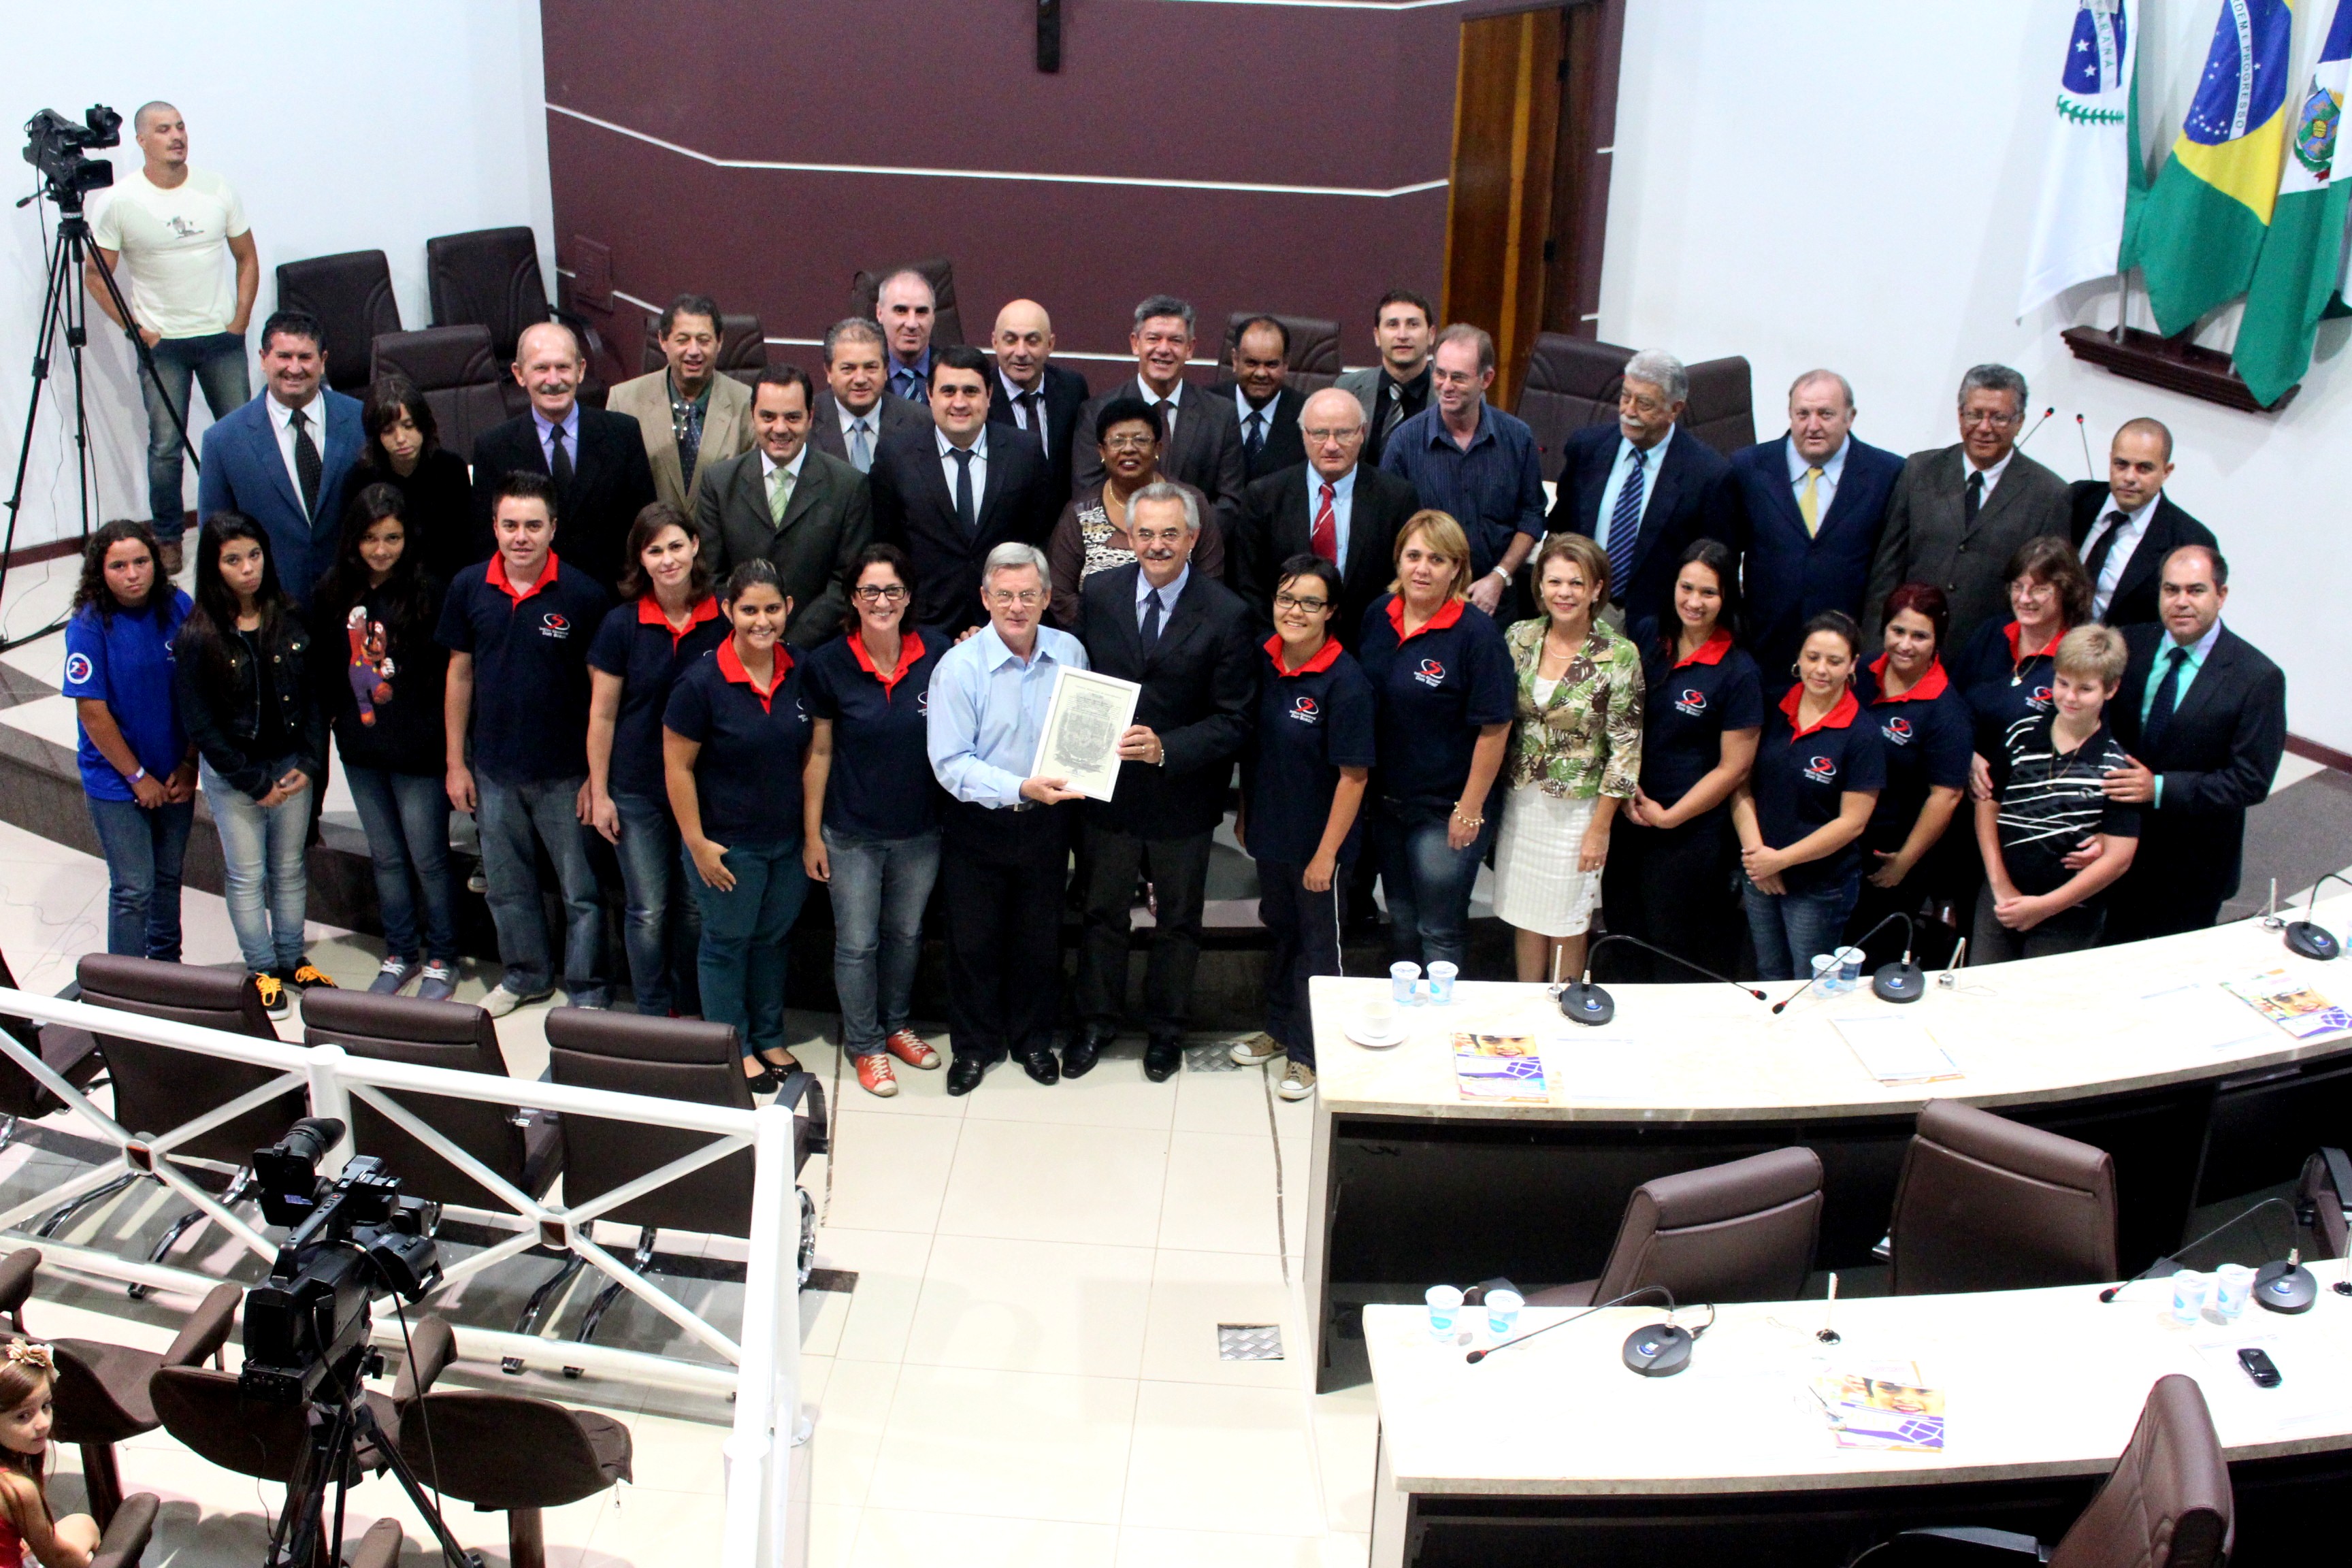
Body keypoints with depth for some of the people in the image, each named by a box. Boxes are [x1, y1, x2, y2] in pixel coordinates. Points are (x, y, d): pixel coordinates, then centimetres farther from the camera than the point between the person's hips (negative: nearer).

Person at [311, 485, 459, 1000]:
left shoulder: (427, 591, -13)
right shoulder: (334, 593, 1)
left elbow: (448, 672, -11)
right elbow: (322, 666, 12)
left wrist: (444, 737, -12)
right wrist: (335, 716, 5)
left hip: (417, 750, -5)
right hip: (361, 750, 5)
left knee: (428, 859, 5)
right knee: (385, 857, 17)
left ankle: (441, 959, 21)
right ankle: (400, 953, 31)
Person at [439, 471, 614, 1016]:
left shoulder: (584, 594, -14)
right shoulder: (469, 588, -3)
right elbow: (460, 674, 6)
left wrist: (597, 775, -10)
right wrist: (456, 762, 5)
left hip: (565, 772, -4)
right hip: (493, 769, 4)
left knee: (580, 890, 7)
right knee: (507, 884, 19)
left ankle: (588, 991, 22)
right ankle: (525, 975, 38)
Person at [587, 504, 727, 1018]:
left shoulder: (724, 618, -5)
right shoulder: (622, 624, -8)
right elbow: (602, 714, -2)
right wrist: (599, 792, -3)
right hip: (637, 791, -1)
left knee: (697, 907, 10)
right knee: (647, 910, 6)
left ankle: (690, 1005, 29)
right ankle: (654, 1016, 21)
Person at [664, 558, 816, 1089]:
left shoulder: (800, 672, -5)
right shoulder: (702, 682, -19)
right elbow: (678, 768, -14)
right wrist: (697, 843, -13)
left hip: (788, 840, 4)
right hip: (728, 843, -4)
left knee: (773, 938, 20)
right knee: (728, 942, 13)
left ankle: (769, 1037, 38)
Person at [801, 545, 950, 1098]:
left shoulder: (937, 654, -9)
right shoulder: (829, 664, -12)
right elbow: (819, 752, -6)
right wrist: (811, 834, -4)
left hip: (919, 831, 2)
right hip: (852, 833, -2)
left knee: (906, 933, 19)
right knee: (857, 942, 8)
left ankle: (895, 1026, 41)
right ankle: (864, 1044, 28)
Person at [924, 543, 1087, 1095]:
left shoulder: (1070, 654, -5)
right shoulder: (959, 666, -15)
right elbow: (950, 762, -19)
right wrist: (1020, 788, -31)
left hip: (1047, 822, 2)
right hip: (978, 826, -2)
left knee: (1040, 939, 15)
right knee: (974, 941, 10)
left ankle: (1033, 1040, 36)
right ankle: (973, 1046, 29)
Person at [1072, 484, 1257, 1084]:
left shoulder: (1226, 616, -16)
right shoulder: (1099, 594, -6)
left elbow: (1233, 722, -16)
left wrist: (1165, 748, -29)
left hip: (1183, 796, -2)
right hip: (1107, 787, 2)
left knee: (1177, 921, 18)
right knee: (1103, 912, 19)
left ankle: (1166, 1029, 38)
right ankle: (1096, 1022, 39)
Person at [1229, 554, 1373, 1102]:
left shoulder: (1345, 681, -23)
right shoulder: (1262, 660, -4)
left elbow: (1354, 775, -20)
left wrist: (1326, 854, -17)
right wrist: (1244, 814, 11)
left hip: (1318, 844, -6)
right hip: (1270, 833, 6)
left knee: (1318, 945, 12)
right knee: (1280, 932, 23)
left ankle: (1307, 1052, 27)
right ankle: (1279, 1029, 42)